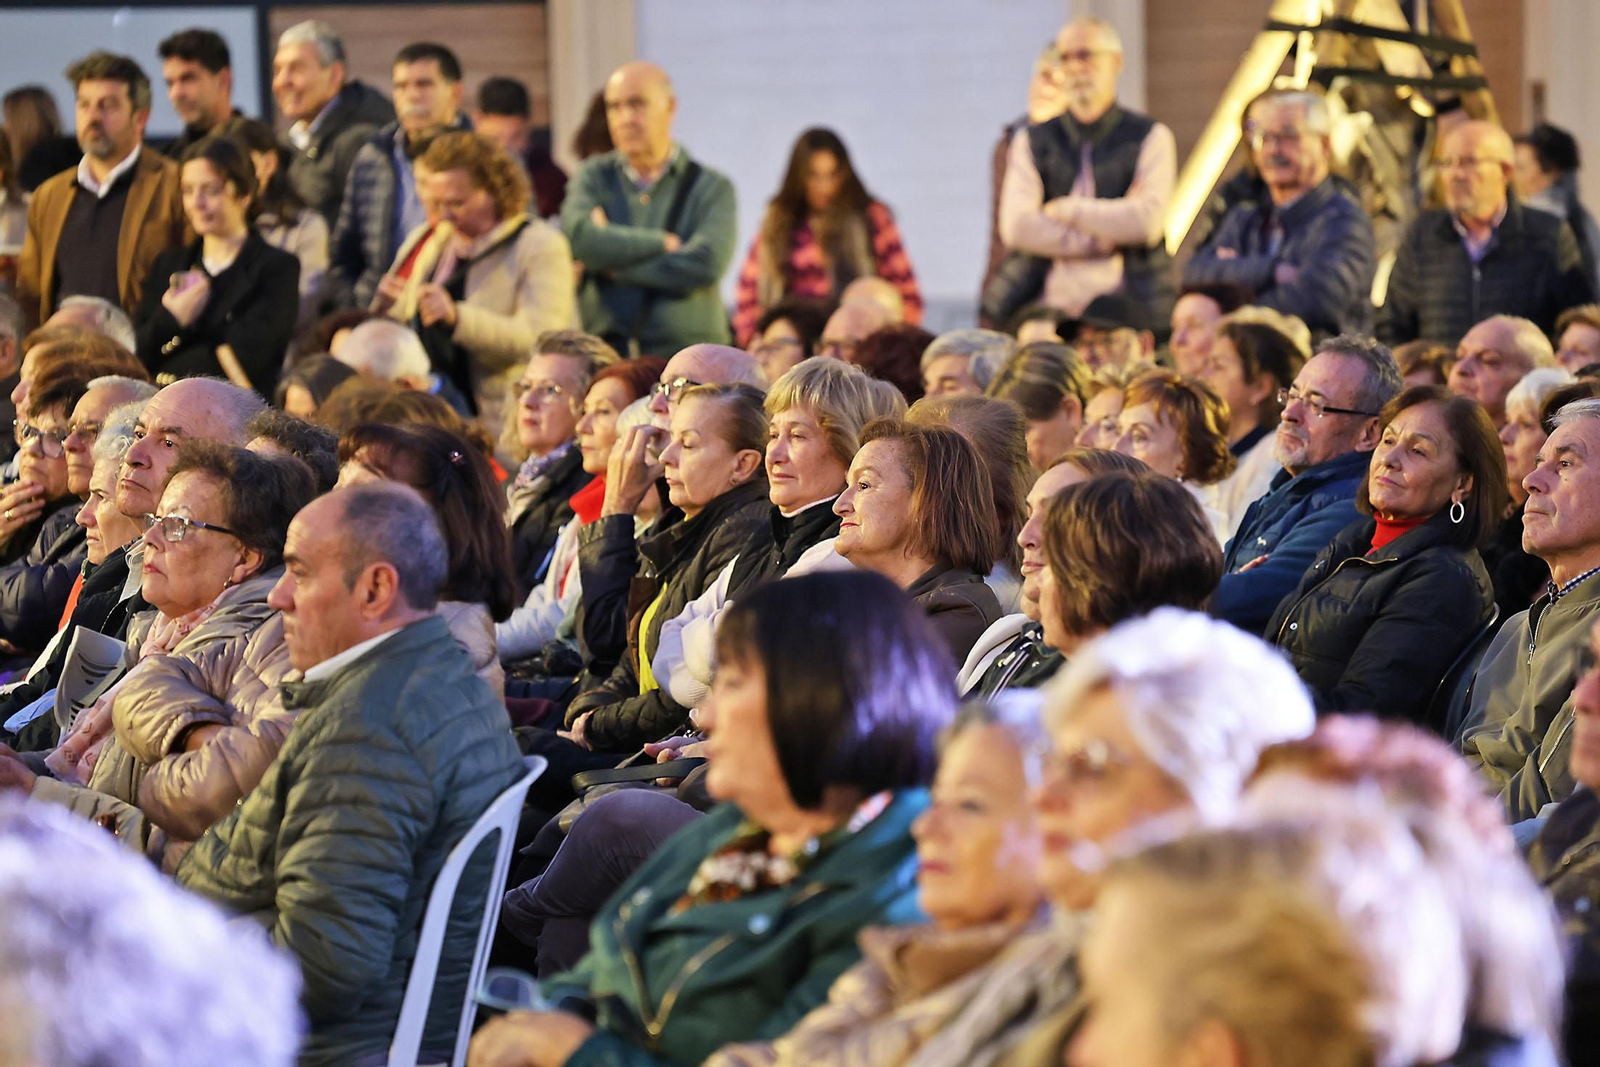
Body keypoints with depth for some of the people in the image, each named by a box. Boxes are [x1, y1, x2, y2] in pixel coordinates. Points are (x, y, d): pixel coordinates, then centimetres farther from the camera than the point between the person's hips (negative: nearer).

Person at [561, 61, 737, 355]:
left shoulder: (711, 187, 6)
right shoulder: (593, 177, 13)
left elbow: (705, 264, -10)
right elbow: (579, 238, -7)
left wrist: (613, 266, -4)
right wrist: (663, 242, -5)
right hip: (602, 351, 1)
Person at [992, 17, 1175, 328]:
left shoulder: (1151, 137, 9)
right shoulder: (1031, 142, 15)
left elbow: (1147, 222, -7)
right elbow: (1016, 227, -1)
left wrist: (1067, 210, 0)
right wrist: (1104, 242, -6)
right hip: (1045, 311, 2)